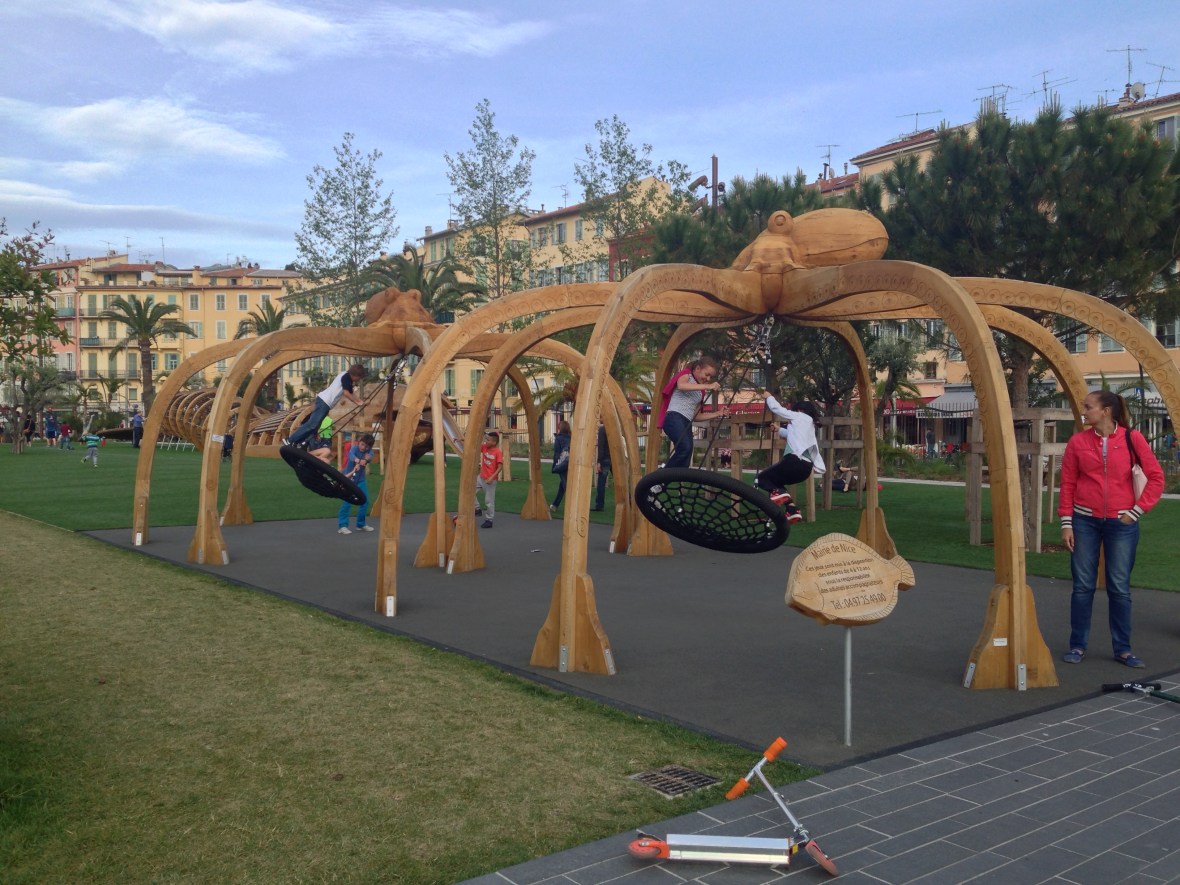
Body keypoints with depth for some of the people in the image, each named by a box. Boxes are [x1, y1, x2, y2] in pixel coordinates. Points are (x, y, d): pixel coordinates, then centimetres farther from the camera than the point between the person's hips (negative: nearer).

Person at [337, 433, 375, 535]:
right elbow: (351, 455, -39)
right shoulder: (355, 447, -17)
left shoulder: (368, 451, -6)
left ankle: (361, 524, 23)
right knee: (347, 502, -13)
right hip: (349, 478, -5)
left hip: (361, 479, 6)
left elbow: (370, 456, -28)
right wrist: (358, 461, -61)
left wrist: (367, 459, -53)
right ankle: (342, 526, -11)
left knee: (365, 501, 8)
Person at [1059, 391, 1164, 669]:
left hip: (1121, 523, -1)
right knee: (1083, 586, 5)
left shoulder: (1132, 439, -3)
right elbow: (1067, 484, 2)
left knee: (1119, 587, 4)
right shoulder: (1078, 441, 0)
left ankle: (1123, 648, 16)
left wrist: (1138, 510, -4)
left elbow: (1156, 477, 0)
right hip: (1085, 522, 1)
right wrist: (1066, 523, -2)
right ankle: (1077, 645, 14)